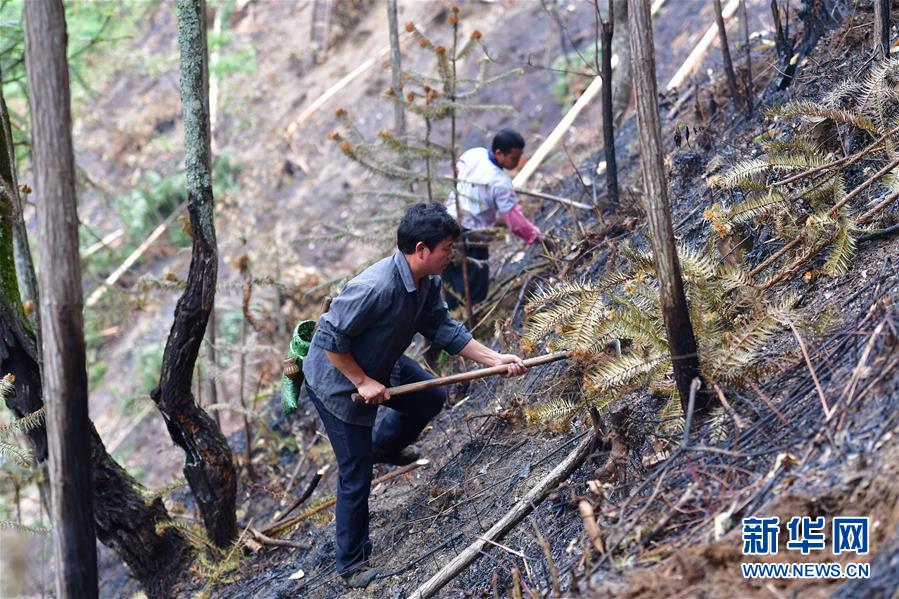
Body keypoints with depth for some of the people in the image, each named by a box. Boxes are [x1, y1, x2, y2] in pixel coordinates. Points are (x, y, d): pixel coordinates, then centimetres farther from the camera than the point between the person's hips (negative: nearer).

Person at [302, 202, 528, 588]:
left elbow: (444, 330, -2)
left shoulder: (427, 283, -11)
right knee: (356, 474, -1)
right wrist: (362, 382, -25)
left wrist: (494, 359, -9)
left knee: (430, 398, 21)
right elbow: (331, 339, -31)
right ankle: (351, 563, 15)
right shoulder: (374, 288, -38)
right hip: (336, 380, -8)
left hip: (379, 365, 8)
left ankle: (383, 446, 45)